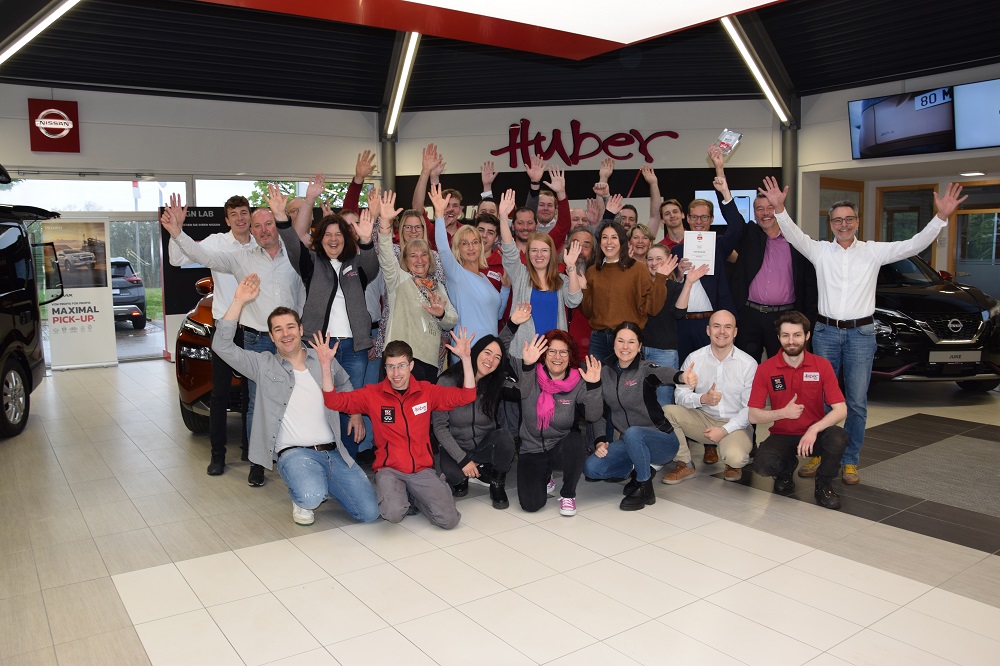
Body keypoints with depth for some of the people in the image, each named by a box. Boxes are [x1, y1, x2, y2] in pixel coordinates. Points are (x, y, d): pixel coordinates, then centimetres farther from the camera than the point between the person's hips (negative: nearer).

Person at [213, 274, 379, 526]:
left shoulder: (323, 359, 13)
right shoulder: (264, 365, 5)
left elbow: (345, 385, 30)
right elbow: (222, 346, -4)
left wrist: (356, 414, 16)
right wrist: (239, 301, -8)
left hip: (333, 451, 4)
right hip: (294, 452, -3)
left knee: (369, 512, -7)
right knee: (312, 498, -36)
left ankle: (320, 483, 21)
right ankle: (301, 499, 4)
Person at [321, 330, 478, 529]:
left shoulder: (426, 391, 1)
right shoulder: (372, 394, -2)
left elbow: (466, 395, -2)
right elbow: (333, 400, -7)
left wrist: (466, 358, -14)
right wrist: (325, 363, -19)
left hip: (422, 469, 2)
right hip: (389, 469, -2)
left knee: (449, 519, -15)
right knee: (393, 513, -31)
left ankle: (414, 495, 15)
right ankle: (394, 495, 7)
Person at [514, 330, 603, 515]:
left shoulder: (577, 382, -5)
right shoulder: (530, 377, -7)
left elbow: (593, 415, -15)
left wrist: (593, 386, -28)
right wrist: (526, 363, -38)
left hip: (563, 448, 0)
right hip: (532, 450, 0)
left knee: (575, 441, -36)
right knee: (531, 504, -16)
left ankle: (568, 494, -7)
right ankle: (544, 479, 25)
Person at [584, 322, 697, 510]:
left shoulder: (646, 369, -14)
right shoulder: (605, 372, 1)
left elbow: (665, 373, -38)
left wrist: (683, 376, -61)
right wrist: (599, 442, -9)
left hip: (662, 441, -5)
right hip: (629, 442, 5)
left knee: (633, 433, -37)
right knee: (591, 468, -17)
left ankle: (645, 489, -13)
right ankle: (646, 468, 6)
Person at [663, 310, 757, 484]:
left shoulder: (748, 364, -8)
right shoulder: (694, 359, -3)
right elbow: (680, 395, -7)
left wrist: (724, 430, -19)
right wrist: (702, 399, -27)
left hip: (734, 424, -3)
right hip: (703, 418, 3)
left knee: (735, 457, -33)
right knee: (667, 411, -22)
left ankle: (734, 463, 9)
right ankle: (684, 465, -3)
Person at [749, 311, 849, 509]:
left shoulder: (822, 365, -6)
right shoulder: (766, 369, -7)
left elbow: (841, 409, -13)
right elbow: (753, 416, -7)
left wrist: (814, 429, -29)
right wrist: (783, 413, -24)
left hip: (815, 433, 0)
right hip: (782, 435, 0)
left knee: (839, 437, -33)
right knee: (763, 464, -30)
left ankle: (823, 484, -2)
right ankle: (787, 467, 11)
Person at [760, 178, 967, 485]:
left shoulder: (874, 251, 3)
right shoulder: (819, 250, 2)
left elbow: (914, 244, -4)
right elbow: (794, 235, -13)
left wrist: (941, 217, -19)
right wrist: (779, 209, -30)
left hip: (861, 333, 0)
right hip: (826, 332, 0)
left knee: (857, 402, 3)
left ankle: (850, 461, 14)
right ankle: (817, 454, 20)